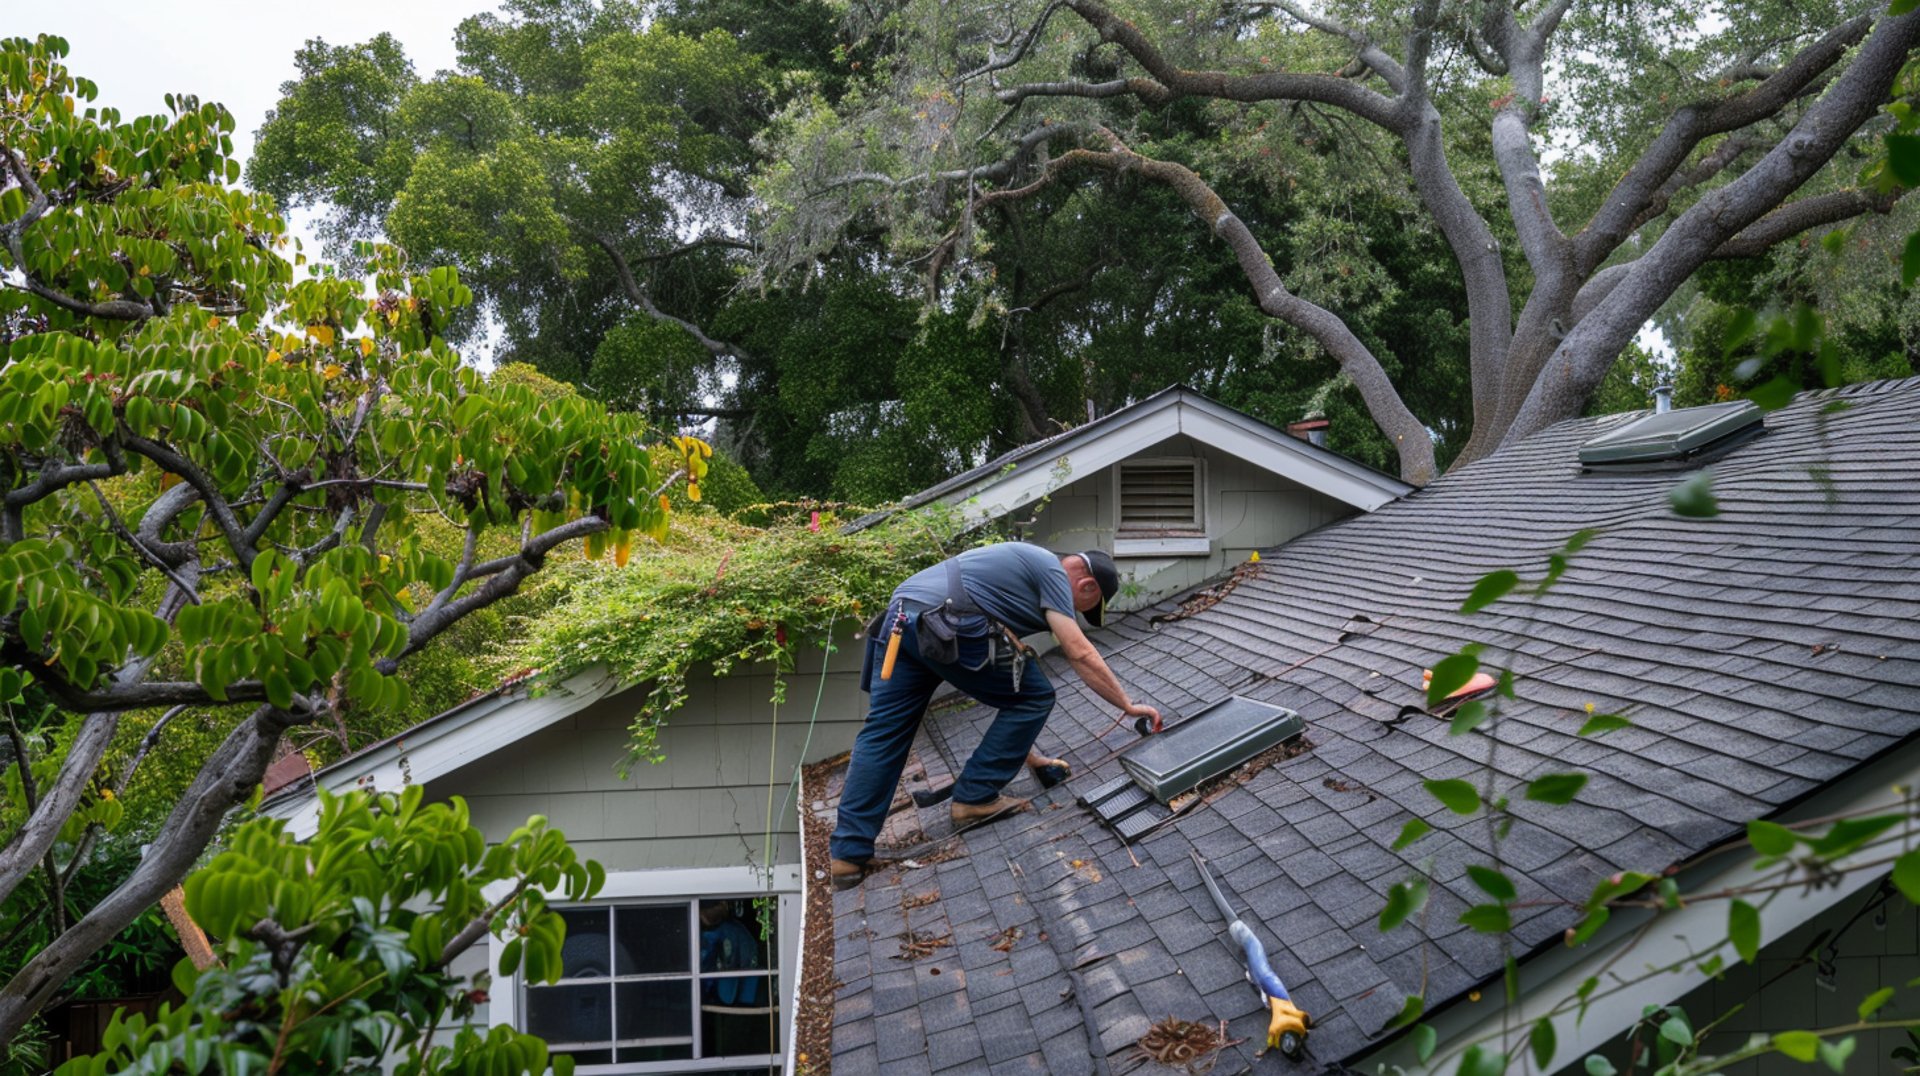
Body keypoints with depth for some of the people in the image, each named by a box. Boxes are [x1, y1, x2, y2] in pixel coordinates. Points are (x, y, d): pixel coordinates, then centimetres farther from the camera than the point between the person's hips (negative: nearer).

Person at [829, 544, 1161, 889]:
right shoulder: (1053, 571, 8)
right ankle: (975, 797, 11)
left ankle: (848, 854, 3)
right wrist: (1130, 704, 9)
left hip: (898, 619, 9)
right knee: (1035, 698, 7)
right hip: (946, 626, -9)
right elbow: (1079, 654, -2)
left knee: (882, 735, 8)